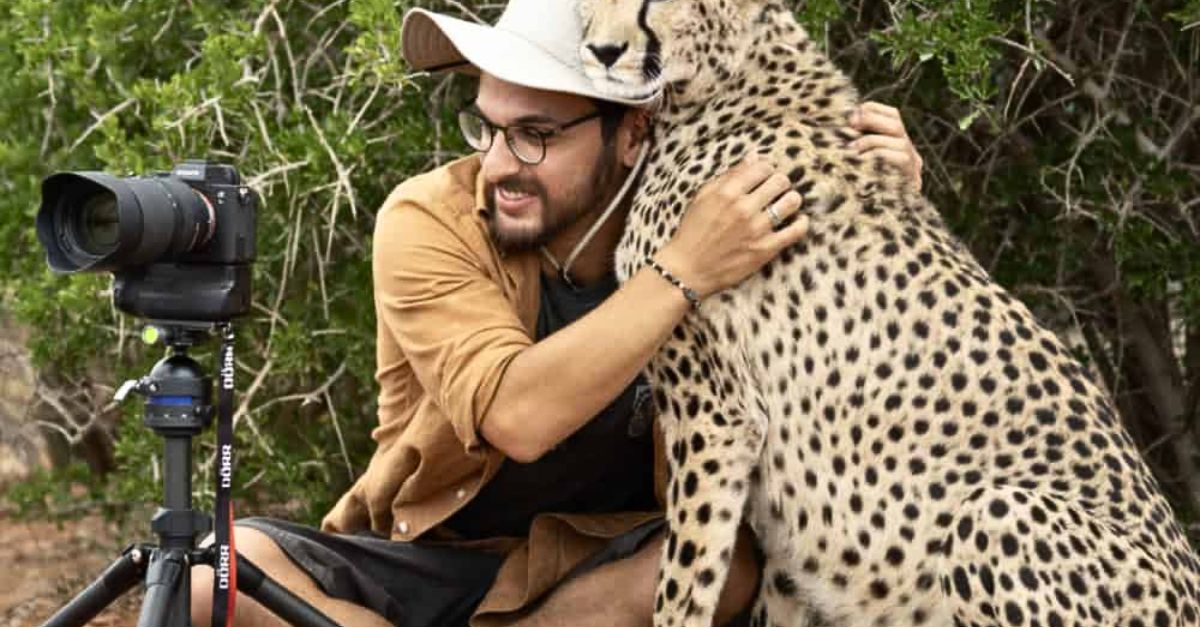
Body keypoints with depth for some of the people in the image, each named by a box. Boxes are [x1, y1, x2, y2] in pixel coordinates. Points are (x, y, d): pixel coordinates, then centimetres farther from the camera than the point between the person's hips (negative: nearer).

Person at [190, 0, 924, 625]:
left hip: (608, 565, 1)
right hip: (424, 558, -1)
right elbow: (515, 416, -32)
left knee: (727, 562, -32)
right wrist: (682, 272, -38)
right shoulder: (429, 220, -18)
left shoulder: (695, 218, -10)